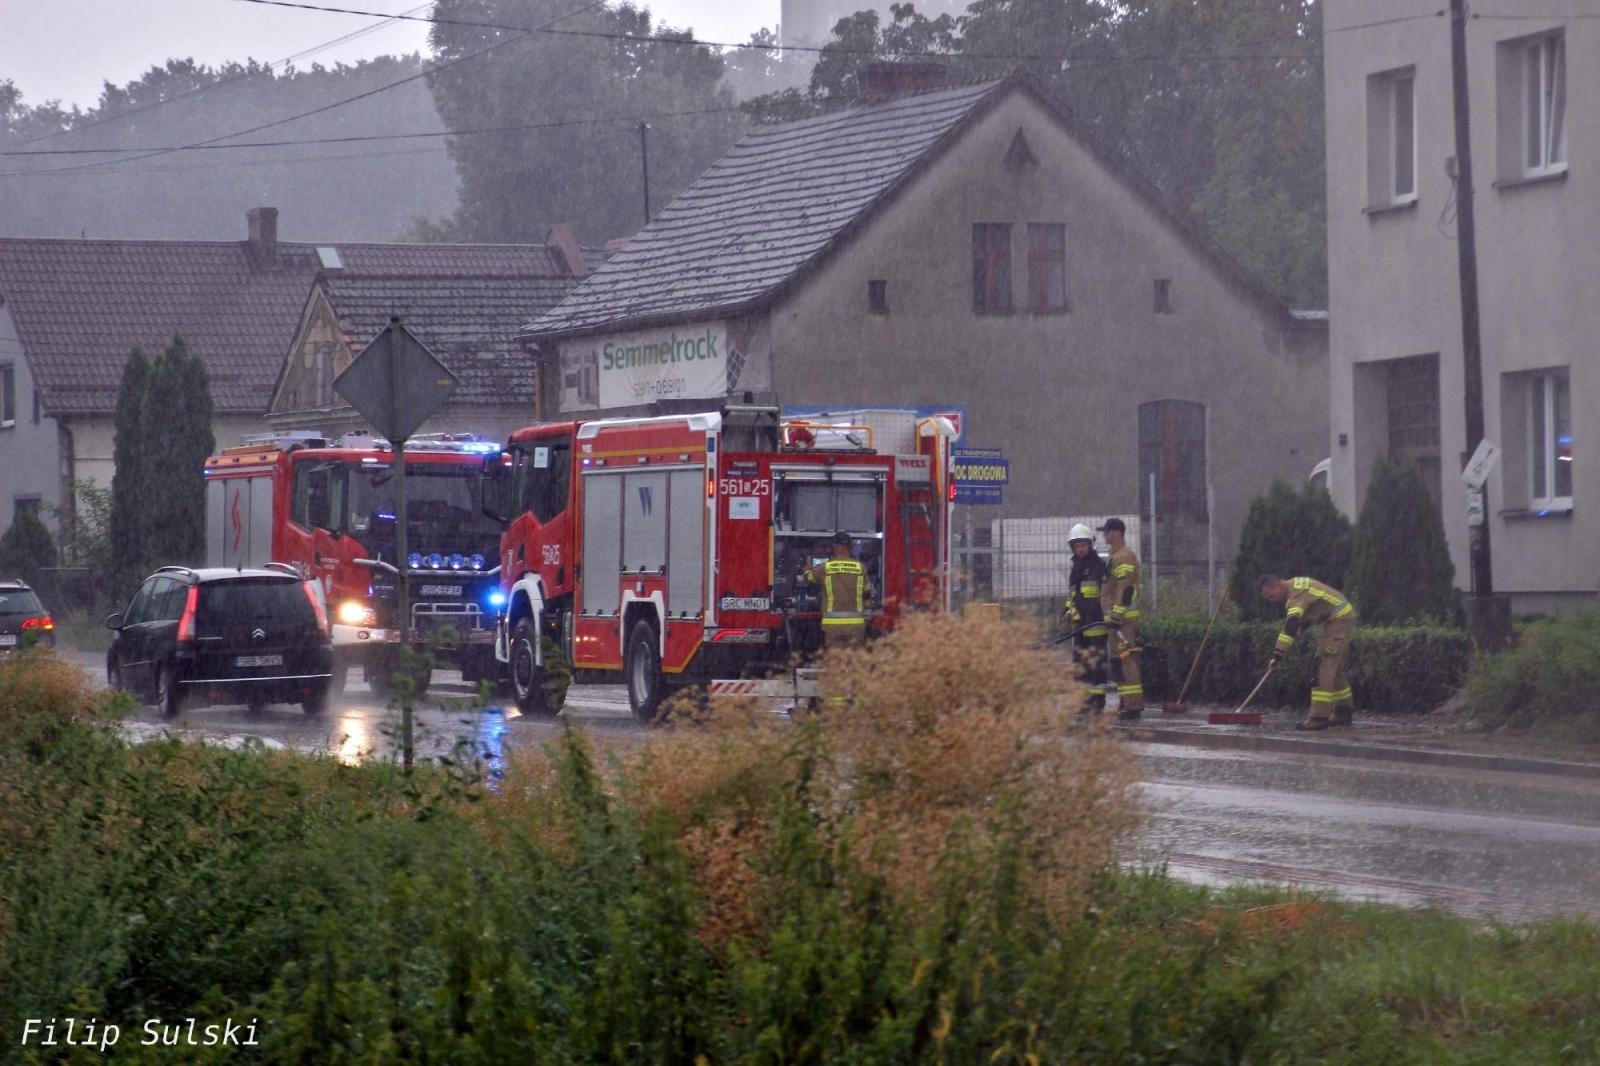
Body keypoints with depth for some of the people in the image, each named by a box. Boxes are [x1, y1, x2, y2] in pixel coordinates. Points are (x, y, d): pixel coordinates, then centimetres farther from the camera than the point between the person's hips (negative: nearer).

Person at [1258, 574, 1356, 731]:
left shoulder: (1297, 592, -23)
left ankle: (1319, 717, -18)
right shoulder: (1293, 587, 10)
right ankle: (1344, 712, 27)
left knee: (1325, 666, -14)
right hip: (1340, 617, 10)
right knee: (1335, 667, 18)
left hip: (1339, 618, -10)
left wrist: (1278, 654, -36)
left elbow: (1291, 625, -33)